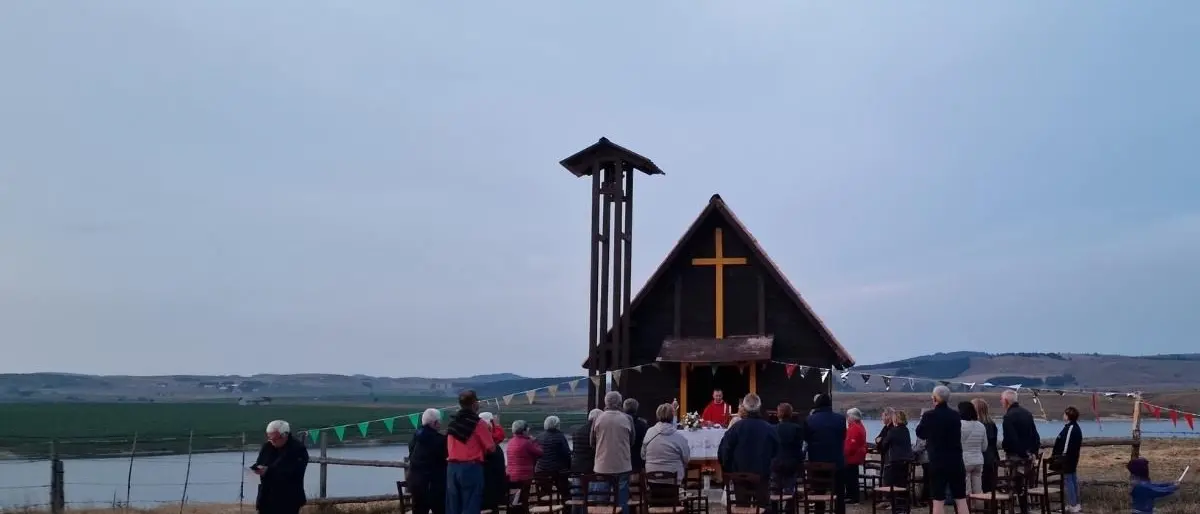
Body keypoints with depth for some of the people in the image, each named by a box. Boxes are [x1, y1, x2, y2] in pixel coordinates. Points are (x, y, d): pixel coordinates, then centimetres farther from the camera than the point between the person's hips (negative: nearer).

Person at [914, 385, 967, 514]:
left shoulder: (929, 415, -10)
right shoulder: (955, 415, 2)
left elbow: (920, 433, 7)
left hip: (937, 461, -3)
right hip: (956, 461, 4)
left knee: (938, 500, 0)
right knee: (961, 499, 9)